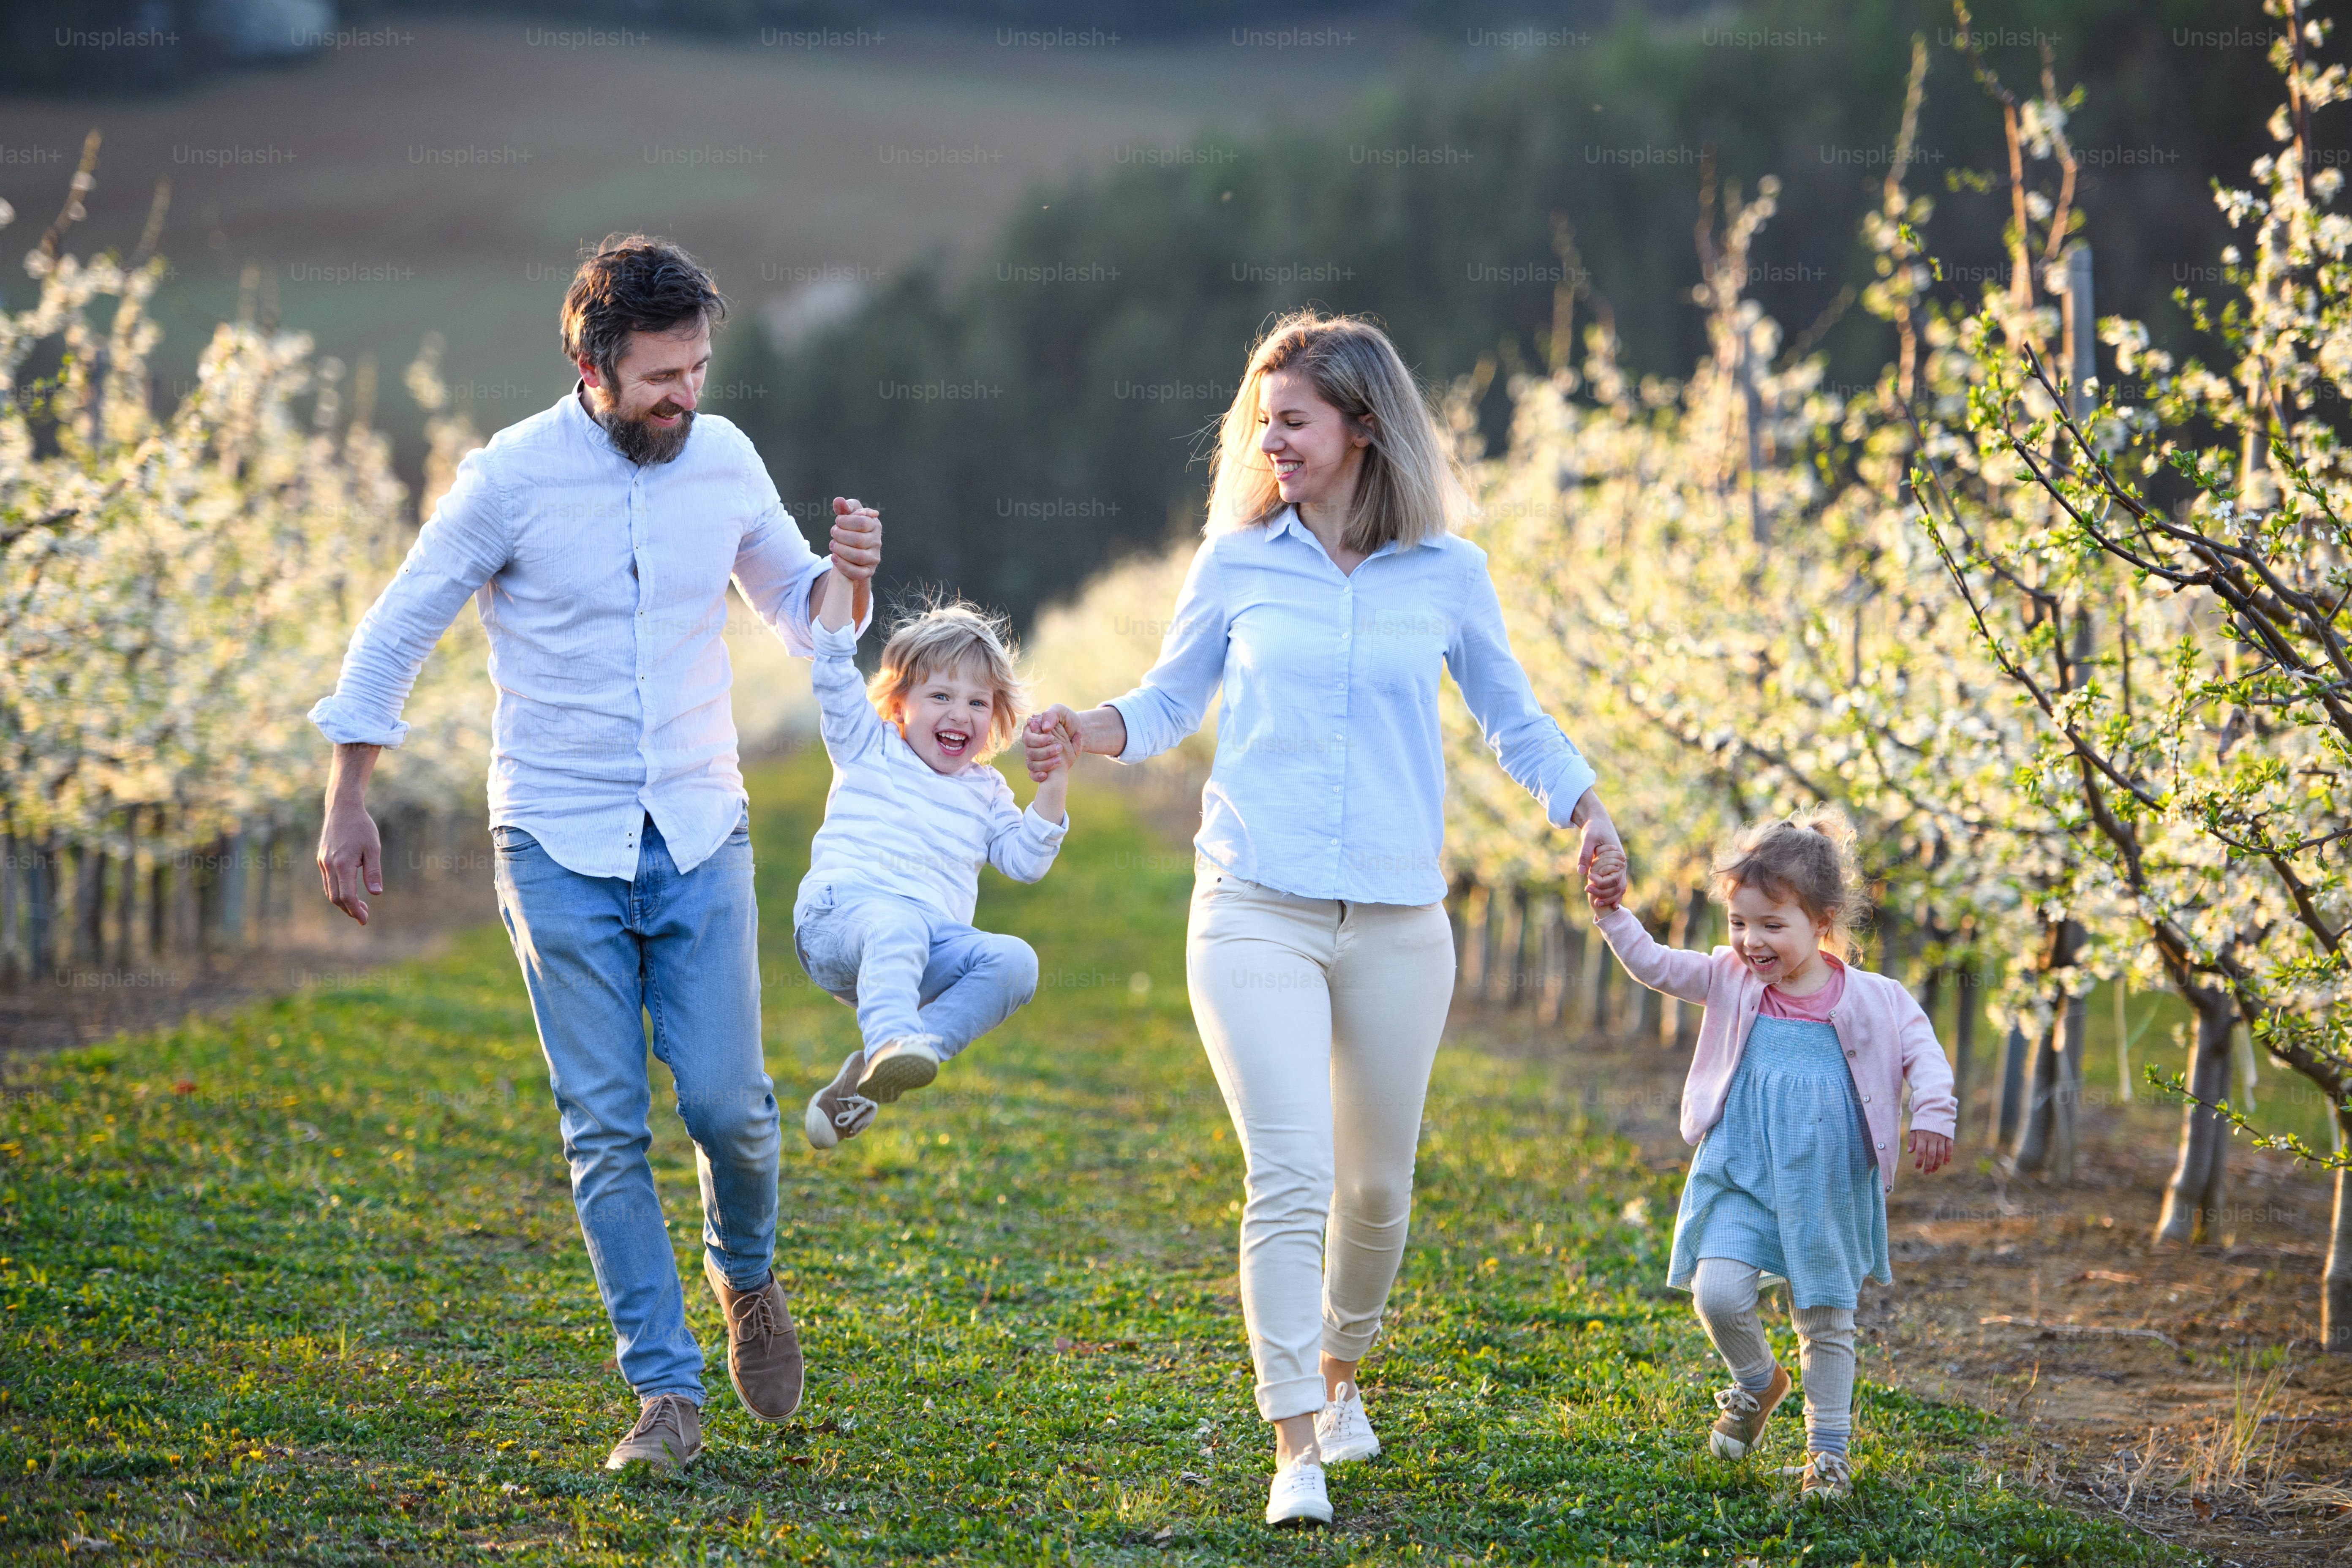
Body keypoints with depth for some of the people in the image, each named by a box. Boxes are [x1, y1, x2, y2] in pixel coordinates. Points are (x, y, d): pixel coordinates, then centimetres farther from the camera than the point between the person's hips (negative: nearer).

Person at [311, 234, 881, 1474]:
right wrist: (346, 809, -1)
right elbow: (396, 633, -1)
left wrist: (846, 578, -7)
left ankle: (746, 1277, 26)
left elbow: (795, 611, 16)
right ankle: (666, 1393, 3)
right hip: (560, 846, -2)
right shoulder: (512, 476, -9)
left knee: (728, 1102, -5)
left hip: (698, 835, 2)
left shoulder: (727, 461, 1)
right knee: (606, 1129, -3)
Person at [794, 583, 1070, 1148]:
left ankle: (870, 1078, -30)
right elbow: (833, 664, 8)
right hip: (840, 914, -4)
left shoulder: (987, 791, 28)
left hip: (935, 940, 4)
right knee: (896, 923, -40)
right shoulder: (869, 747, 18)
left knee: (1015, 962, -25)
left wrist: (1054, 783, 9)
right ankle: (891, 1041, -64)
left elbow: (1025, 861, 18)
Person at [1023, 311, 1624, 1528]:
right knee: (1290, 1181, -13)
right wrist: (1091, 731, -7)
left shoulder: (1446, 575, 4)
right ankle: (1296, 1451, -11)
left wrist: (1585, 811, -3)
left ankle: (1341, 1373, 40)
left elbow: (1515, 722, 14)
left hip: (1397, 924, 2)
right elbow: (1171, 700, 13)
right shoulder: (1237, 563, 3)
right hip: (1257, 915, -2)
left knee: (1376, 1184, 13)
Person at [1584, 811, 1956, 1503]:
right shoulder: (1730, 983, 0)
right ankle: (1756, 1381, 17)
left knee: (1827, 1321, 7)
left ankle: (1828, 1448, 23)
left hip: (1828, 1191, -1)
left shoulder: (1871, 1000, -5)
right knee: (1719, 1294, -15)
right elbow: (1654, 965, -2)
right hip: (1742, 1178, 1)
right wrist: (1614, 915, -16)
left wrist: (1932, 1115, -15)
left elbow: (1922, 1054, 0)